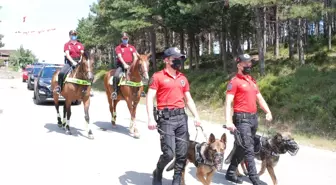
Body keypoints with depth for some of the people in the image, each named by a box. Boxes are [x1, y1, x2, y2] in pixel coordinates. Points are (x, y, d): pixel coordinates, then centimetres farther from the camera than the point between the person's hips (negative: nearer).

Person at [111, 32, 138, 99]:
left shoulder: (132, 47, 15)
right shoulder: (118, 47, 4)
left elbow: (135, 56, 4)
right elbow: (119, 56, -10)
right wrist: (125, 64, -24)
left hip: (130, 65, 3)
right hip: (121, 65, -3)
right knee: (116, 76, -29)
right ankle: (115, 91, -20)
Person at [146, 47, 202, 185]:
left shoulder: (183, 78, 15)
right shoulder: (158, 77, -2)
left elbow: (189, 100, 19)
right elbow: (149, 98, -8)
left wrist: (196, 116, 7)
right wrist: (151, 118, -19)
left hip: (181, 117, 6)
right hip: (166, 118, -5)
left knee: (182, 153, 4)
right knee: (169, 153, -8)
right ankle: (157, 174, 21)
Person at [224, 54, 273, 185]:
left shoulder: (252, 80, 17)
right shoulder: (235, 81, -8)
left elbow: (260, 98, 21)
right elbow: (228, 102, -15)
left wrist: (268, 112, 6)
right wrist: (229, 121, -26)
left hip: (254, 118, 8)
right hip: (242, 118, -8)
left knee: (242, 148, 14)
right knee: (249, 149, -9)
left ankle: (231, 173, 27)